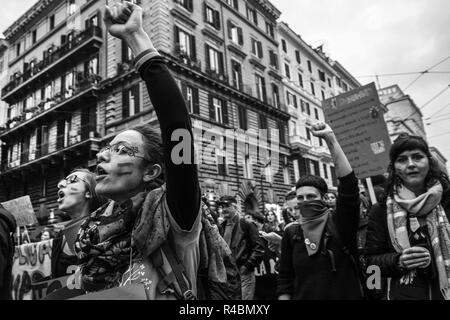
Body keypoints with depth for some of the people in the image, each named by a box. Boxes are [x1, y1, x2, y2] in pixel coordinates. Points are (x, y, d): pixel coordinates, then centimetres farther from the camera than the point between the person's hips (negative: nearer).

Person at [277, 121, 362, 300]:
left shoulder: (340, 224, -9)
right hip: (303, 297, 2)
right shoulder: (291, 233, -2)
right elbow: (285, 279, 2)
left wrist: (331, 140, -26)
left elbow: (349, 183, -23)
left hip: (346, 296, -1)